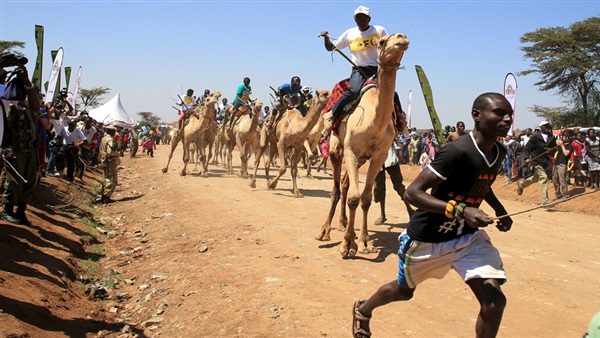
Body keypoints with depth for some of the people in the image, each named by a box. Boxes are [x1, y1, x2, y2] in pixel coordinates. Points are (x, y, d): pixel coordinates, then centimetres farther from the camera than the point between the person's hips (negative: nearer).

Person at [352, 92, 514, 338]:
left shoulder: (499, 152, -3)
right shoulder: (458, 152, -29)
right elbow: (412, 192, -31)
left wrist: (500, 210, 4)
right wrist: (460, 210, -40)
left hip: (467, 236, 6)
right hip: (427, 238, -5)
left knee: (494, 302, -12)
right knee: (404, 291, 19)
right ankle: (362, 310, 52)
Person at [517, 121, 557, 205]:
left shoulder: (552, 138, 5)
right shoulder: (535, 137, -8)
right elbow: (526, 149, -5)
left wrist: (550, 150, -7)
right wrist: (527, 158, -20)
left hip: (545, 161, 6)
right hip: (536, 161, -6)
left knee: (536, 178, 19)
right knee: (543, 177, -16)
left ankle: (521, 183, 47)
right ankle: (545, 200, -14)